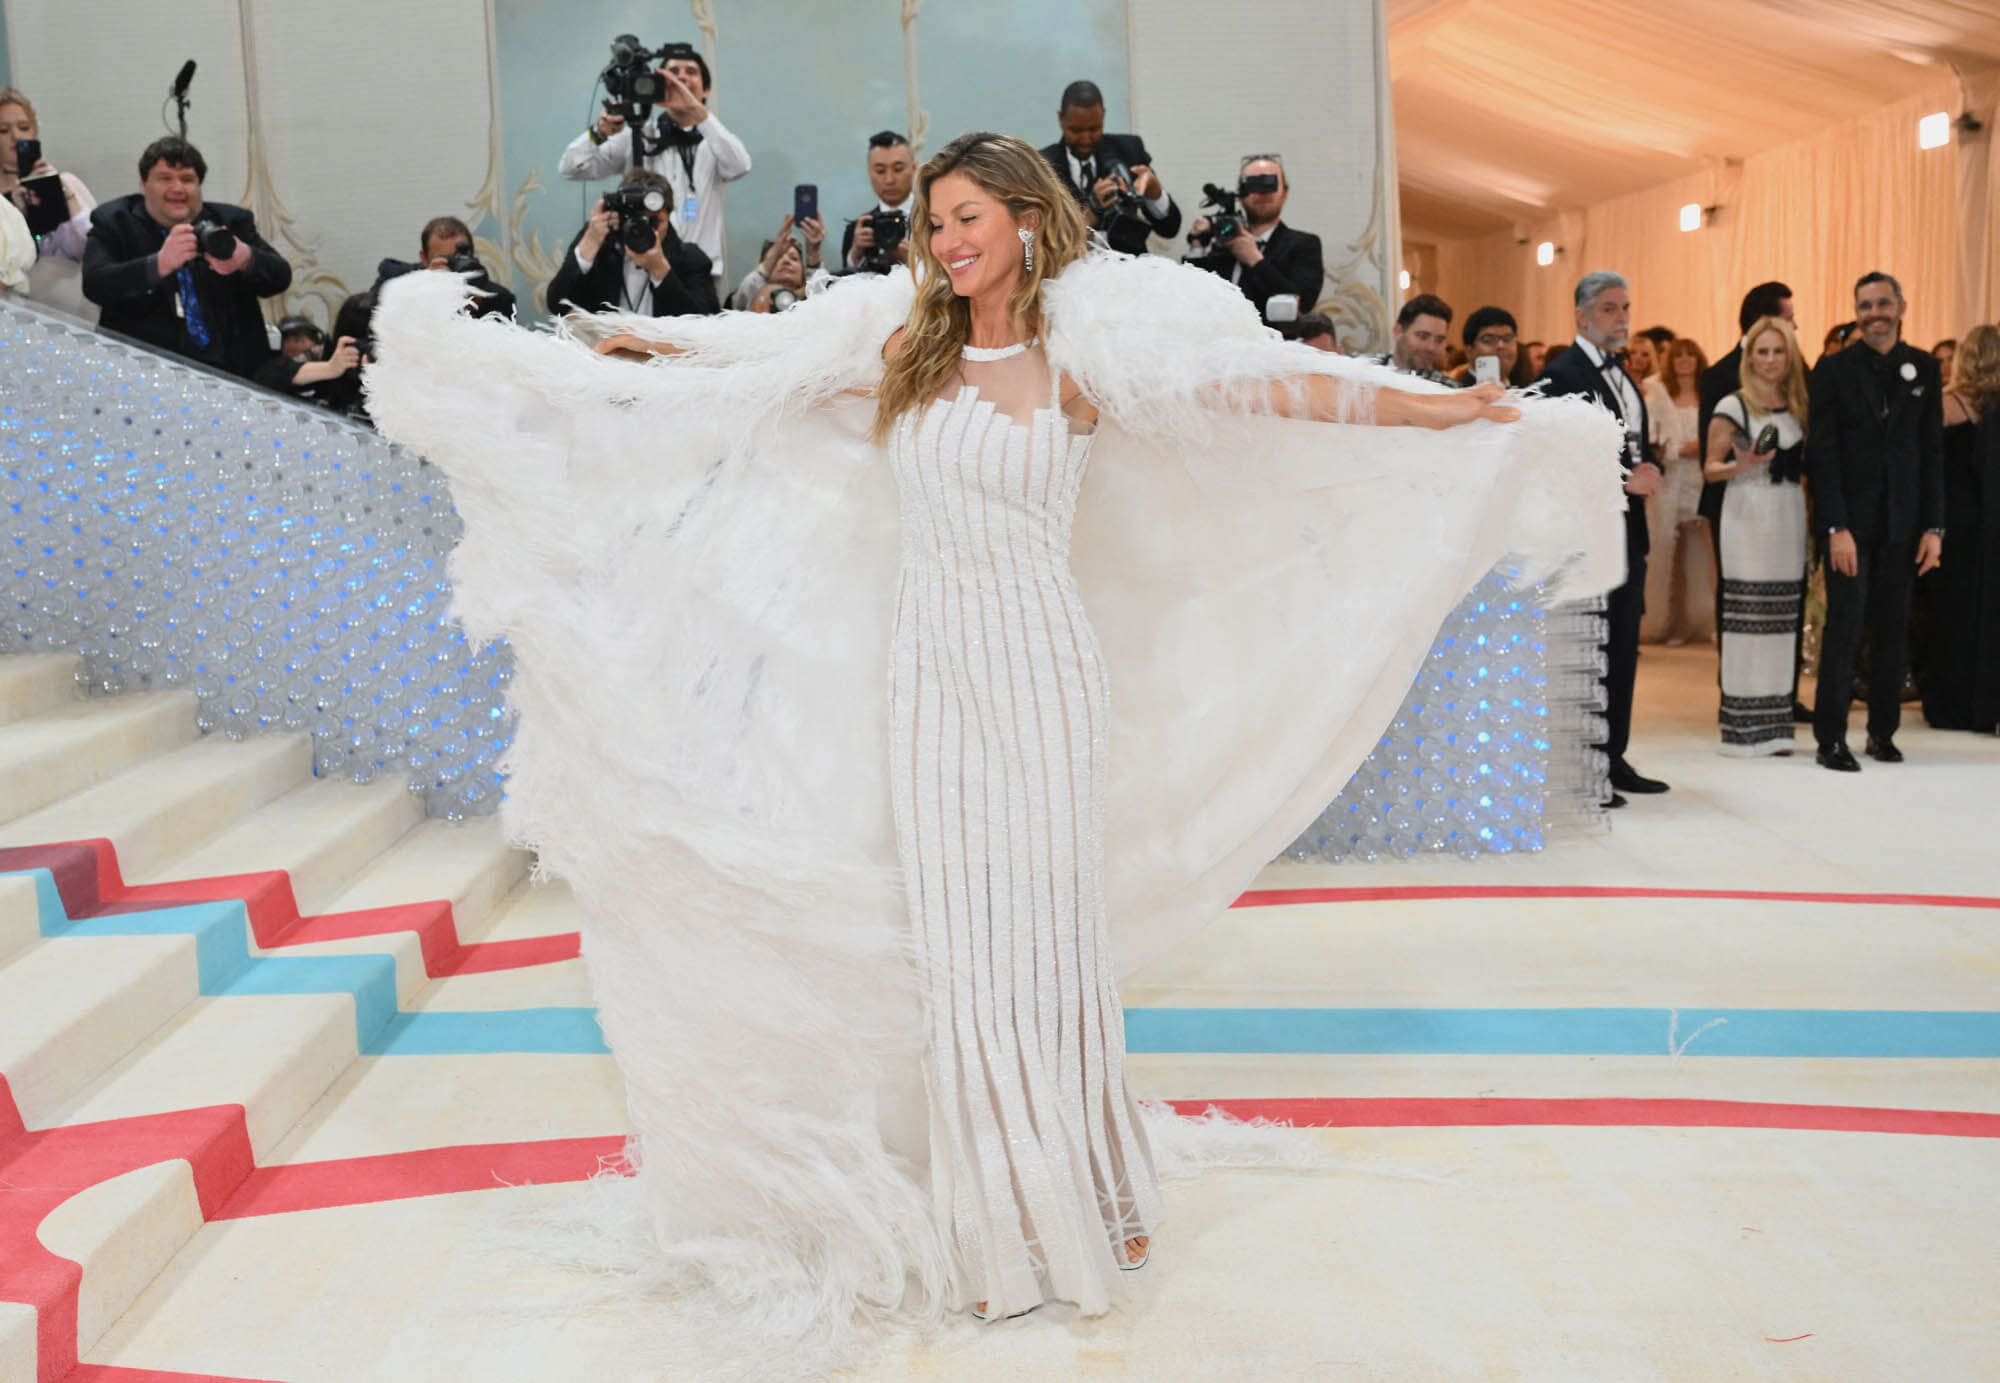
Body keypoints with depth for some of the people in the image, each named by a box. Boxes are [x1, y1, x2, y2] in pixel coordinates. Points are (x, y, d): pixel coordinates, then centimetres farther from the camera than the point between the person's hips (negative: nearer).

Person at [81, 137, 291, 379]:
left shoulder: (231, 221, 12)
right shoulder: (113, 222, 7)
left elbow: (280, 278, 2)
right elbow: (94, 285, -9)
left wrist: (246, 259, -22)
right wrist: (160, 263, -26)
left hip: (234, 366, 3)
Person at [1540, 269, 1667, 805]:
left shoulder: (1623, 375, 18)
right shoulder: (1562, 374, -10)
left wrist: (1649, 471, 2)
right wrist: (1624, 479, -18)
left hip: (1627, 532, 9)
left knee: (1622, 650, 11)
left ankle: (1613, 758, 19)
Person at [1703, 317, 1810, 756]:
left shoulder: (1800, 407, 14)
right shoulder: (1733, 406, -2)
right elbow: (1710, 468, -3)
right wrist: (1741, 466, -21)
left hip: (1790, 517, 5)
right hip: (1747, 517, -5)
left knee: (1782, 620, 4)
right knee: (1746, 619, -7)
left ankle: (1775, 725, 9)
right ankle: (1744, 726, -2)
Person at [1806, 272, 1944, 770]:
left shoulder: (1924, 368, 8)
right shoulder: (1834, 369, 0)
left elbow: (1932, 452, 7)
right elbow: (1823, 453, -5)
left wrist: (1934, 526, 1)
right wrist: (1836, 526, -12)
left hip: (1901, 522, 3)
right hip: (1851, 519, -3)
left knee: (1893, 629, 6)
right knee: (1844, 625, -4)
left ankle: (1883, 731, 16)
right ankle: (1831, 738, 1)